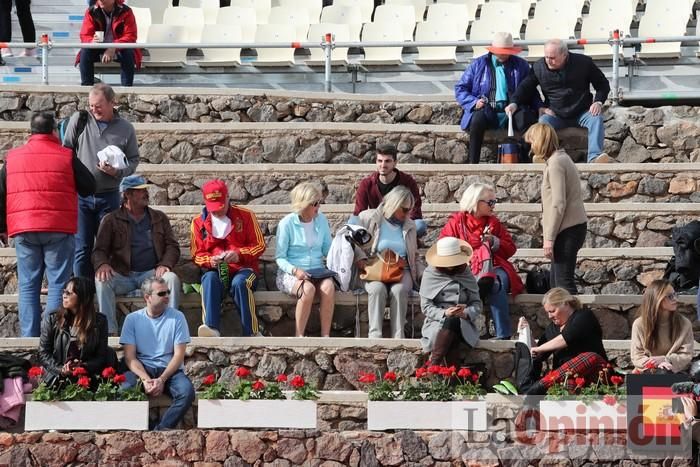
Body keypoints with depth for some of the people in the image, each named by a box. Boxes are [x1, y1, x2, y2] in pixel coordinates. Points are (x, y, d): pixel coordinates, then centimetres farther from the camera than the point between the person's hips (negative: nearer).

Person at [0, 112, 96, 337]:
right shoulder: (66, 157, 0)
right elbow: (89, 188, 7)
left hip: (23, 230, 3)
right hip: (59, 230, -3)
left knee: (28, 285, 7)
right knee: (58, 283, 0)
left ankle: (29, 336, 3)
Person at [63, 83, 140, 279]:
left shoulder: (125, 129, 1)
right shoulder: (79, 119, -1)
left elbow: (133, 160, 7)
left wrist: (117, 171, -14)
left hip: (109, 195, 1)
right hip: (80, 195, -1)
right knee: (82, 248, -1)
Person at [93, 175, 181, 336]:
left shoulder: (159, 218, 17)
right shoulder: (111, 220, 11)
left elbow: (172, 246, 11)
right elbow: (100, 250, 5)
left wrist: (165, 264, -11)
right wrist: (102, 264, -20)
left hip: (152, 273, 1)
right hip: (123, 275, -1)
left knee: (172, 278, -31)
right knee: (102, 280, -31)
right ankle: (109, 330, -31)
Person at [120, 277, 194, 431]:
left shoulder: (177, 317, 2)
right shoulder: (132, 319, 3)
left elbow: (179, 355, -2)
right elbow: (130, 356, -2)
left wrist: (162, 380, -18)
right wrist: (145, 379, -20)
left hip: (170, 370, 0)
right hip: (141, 370, 0)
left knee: (187, 391, -32)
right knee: (125, 389, -33)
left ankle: (160, 430, -24)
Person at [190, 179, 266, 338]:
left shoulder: (245, 216, 4)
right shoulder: (199, 222, 10)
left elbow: (259, 246, 4)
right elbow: (197, 255, 11)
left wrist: (239, 254, -15)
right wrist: (210, 260, -12)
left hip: (243, 268, -1)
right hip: (215, 270, 1)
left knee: (239, 283, -37)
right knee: (209, 280, -35)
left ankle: (251, 332, -33)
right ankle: (212, 328, -51)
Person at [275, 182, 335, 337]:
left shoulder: (321, 220, 6)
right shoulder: (287, 223, -7)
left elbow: (328, 249, 12)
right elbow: (280, 257, -5)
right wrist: (295, 270, -22)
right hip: (291, 273, -3)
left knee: (328, 286, -31)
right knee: (308, 288, -36)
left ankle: (325, 336, -28)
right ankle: (299, 336, -25)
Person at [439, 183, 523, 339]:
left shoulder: (494, 222, 21)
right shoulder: (456, 222, 11)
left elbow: (511, 248, 20)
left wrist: (495, 242, 1)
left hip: (493, 267, 3)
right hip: (465, 271, -2)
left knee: (496, 283, -35)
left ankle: (503, 335, -38)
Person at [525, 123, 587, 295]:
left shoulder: (555, 162, -14)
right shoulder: (560, 158, 15)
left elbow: (558, 204, -19)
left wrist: (549, 237, -16)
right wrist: (548, 234, 18)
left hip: (567, 229, -10)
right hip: (573, 227, 10)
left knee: (563, 280, -8)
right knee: (555, 279, 13)